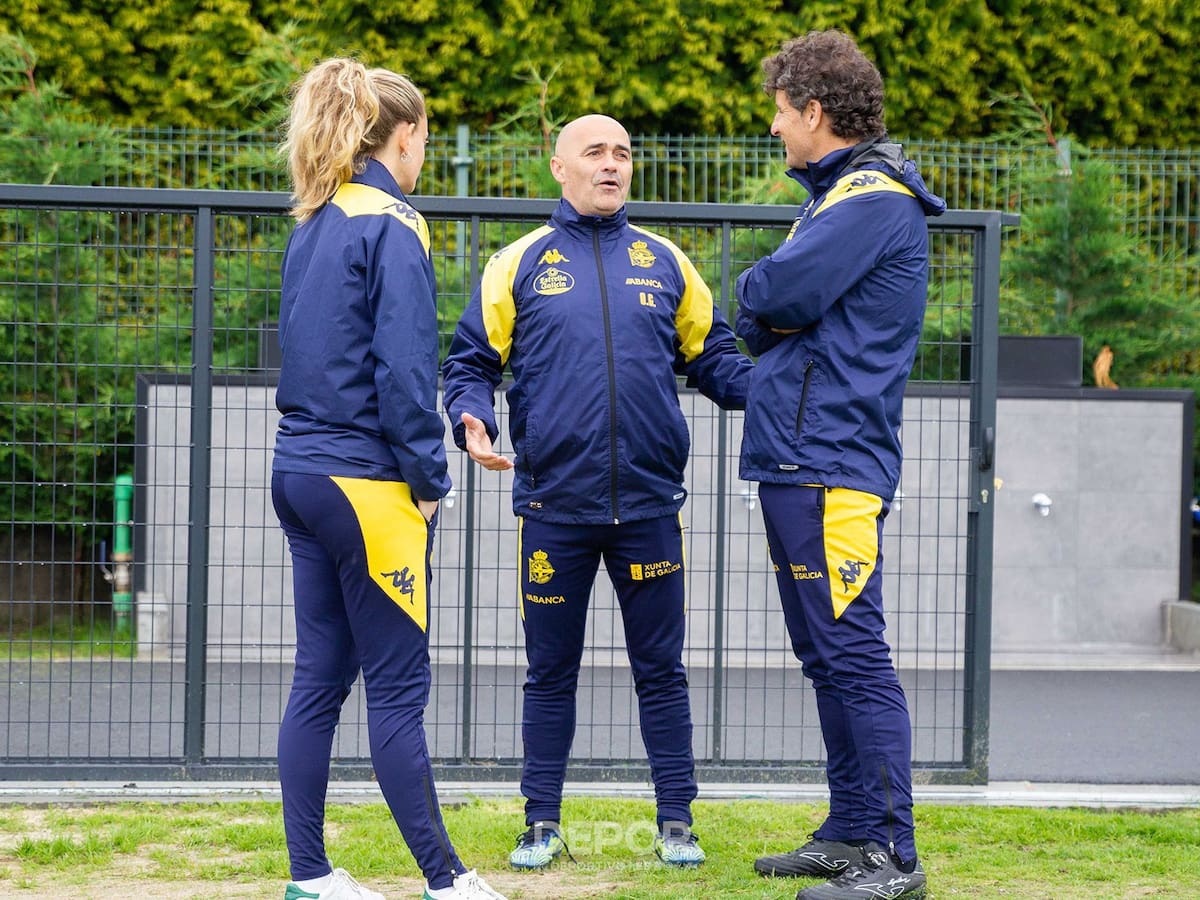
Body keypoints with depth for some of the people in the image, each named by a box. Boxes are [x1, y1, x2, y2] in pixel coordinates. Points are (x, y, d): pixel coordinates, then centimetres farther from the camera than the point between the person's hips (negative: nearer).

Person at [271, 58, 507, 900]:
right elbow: (403, 368, -18)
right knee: (398, 688, -3)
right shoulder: (392, 227, -12)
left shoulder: (314, 225, 13)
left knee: (320, 676, 10)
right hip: (367, 481, -8)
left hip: (303, 471, 8)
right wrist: (429, 479, -11)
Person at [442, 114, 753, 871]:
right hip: (553, 507, -1)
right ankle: (543, 825, 16)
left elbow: (713, 356, 11)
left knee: (661, 669, 6)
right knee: (551, 671, 7)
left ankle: (677, 823, 14)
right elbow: (471, 363, 5)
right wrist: (474, 423, -14)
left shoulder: (665, 262, 9)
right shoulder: (521, 263, 5)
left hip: (650, 505, 1)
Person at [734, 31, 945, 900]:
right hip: (797, 460, 11)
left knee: (854, 656, -10)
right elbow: (764, 325, 18)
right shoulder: (842, 194, 21)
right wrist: (772, 310, -4)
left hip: (831, 467, -11)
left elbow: (773, 295, -20)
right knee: (827, 657, 14)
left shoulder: (873, 198, -12)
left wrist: (759, 293, 2)